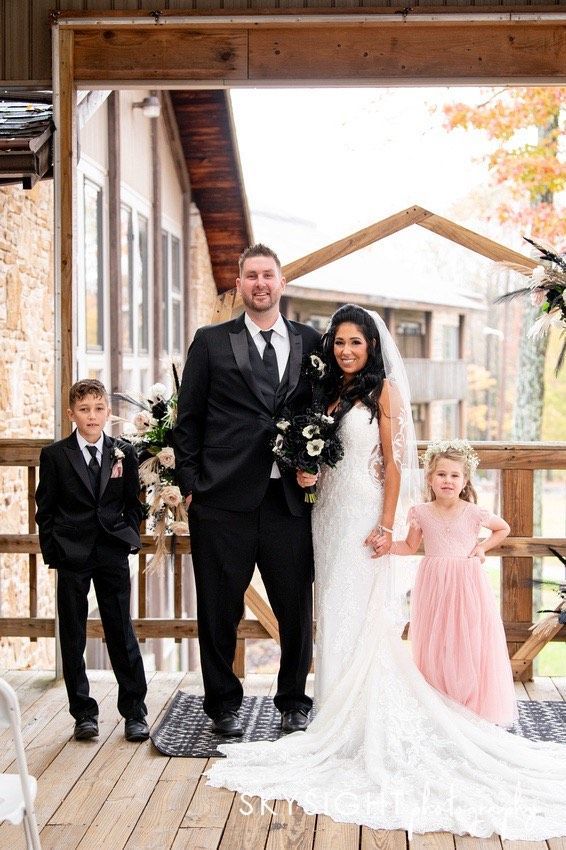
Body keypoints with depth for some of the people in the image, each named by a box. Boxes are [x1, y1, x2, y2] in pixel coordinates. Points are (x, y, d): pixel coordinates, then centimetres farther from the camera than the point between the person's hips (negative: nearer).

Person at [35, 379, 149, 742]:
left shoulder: (123, 452, 5)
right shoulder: (54, 455, 2)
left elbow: (133, 503, 12)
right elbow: (45, 510, 3)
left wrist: (129, 538, 0)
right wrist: (52, 553, -2)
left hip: (113, 553, 0)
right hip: (71, 555, 0)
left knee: (122, 632, 2)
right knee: (73, 637, 4)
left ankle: (134, 712, 10)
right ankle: (84, 713, 14)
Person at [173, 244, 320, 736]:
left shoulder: (311, 342, 10)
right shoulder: (211, 342, 6)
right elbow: (188, 419, 5)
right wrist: (190, 484, -1)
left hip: (290, 497, 1)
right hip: (223, 498, -1)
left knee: (296, 608, 8)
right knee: (220, 609, 7)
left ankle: (294, 702, 26)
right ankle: (224, 704, 24)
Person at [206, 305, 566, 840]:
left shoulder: (384, 390, -4)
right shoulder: (331, 393, 14)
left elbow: (394, 461, -9)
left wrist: (386, 527, -16)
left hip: (365, 518, -7)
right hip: (329, 515, 7)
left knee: (362, 621, -4)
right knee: (335, 618, 8)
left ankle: (369, 730, 5)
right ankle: (341, 723, 17)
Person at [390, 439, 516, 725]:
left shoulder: (473, 513, -3)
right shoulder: (421, 513, 1)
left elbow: (503, 528, 15)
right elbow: (410, 547, 11)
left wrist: (483, 547, 2)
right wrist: (387, 544, -6)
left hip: (467, 584, -1)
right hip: (433, 584, 1)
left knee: (469, 642, -2)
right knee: (434, 644, 2)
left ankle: (473, 705, 10)